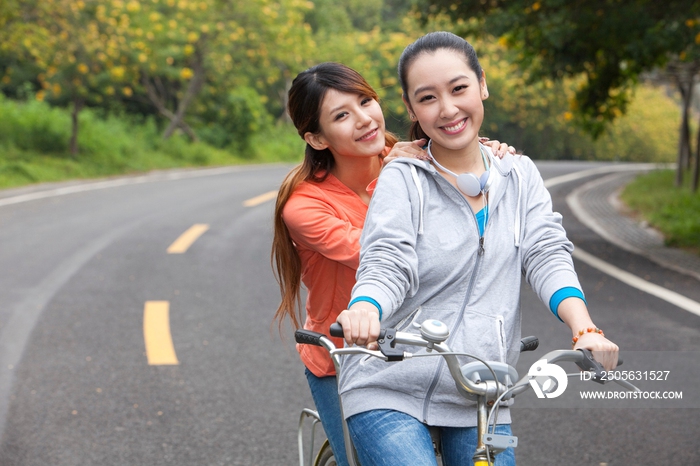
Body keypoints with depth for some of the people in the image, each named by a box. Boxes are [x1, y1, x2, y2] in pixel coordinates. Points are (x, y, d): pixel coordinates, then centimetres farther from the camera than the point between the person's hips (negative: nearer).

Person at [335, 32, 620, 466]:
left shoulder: (519, 175, 9)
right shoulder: (402, 180, -3)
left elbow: (548, 255, -3)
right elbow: (385, 267, -15)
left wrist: (585, 330, -21)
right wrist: (363, 311, -39)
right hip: (390, 392, -3)